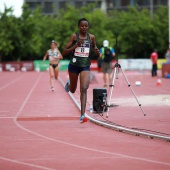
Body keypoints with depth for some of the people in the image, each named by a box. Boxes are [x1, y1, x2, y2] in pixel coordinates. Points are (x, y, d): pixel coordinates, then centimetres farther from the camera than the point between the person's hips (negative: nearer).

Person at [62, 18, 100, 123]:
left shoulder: (91, 37, 1)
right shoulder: (74, 36, -6)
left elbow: (94, 46, 23)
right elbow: (64, 53, -8)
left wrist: (96, 51, -2)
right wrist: (75, 46, -22)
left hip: (85, 66, 0)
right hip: (74, 65, 0)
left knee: (84, 89, -17)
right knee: (73, 90, 18)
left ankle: (83, 115, -18)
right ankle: (68, 84, 57)